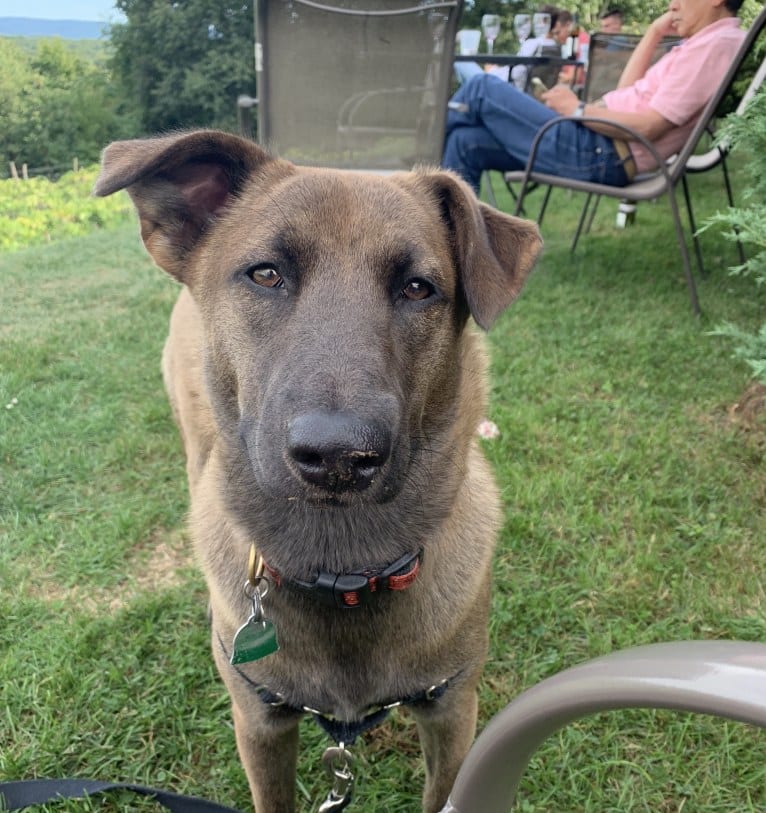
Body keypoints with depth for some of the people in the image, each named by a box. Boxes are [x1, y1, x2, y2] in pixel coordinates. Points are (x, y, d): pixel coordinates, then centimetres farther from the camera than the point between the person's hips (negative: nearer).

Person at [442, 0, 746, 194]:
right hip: (599, 144, 11)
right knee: (466, 143, 3)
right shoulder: (705, 41, 22)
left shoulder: (718, 42, -9)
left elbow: (649, 127, -18)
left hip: (599, 153, -11)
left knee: (482, 88, -6)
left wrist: (577, 109, -10)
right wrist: (654, 33, 18)